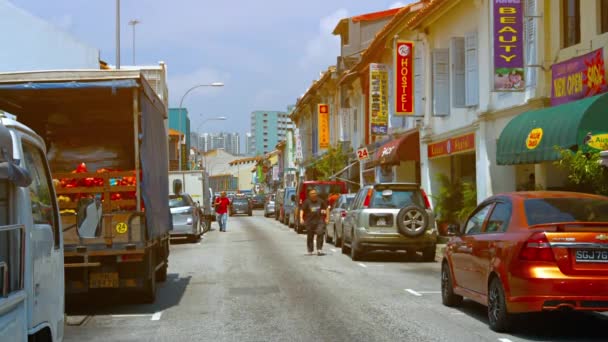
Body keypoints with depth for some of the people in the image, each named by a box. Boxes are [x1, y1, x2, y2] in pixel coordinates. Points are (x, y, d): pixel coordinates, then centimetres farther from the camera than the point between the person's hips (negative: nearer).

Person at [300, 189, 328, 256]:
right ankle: (310, 251, 22)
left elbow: (326, 209, 15)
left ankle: (319, 250, -14)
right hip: (310, 221, 0)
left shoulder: (321, 201, 4)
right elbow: (302, 210, -9)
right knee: (310, 236, 8)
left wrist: (326, 218, 11)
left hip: (319, 220, 0)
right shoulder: (307, 202, -3)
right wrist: (301, 218, -22)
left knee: (320, 234, -15)